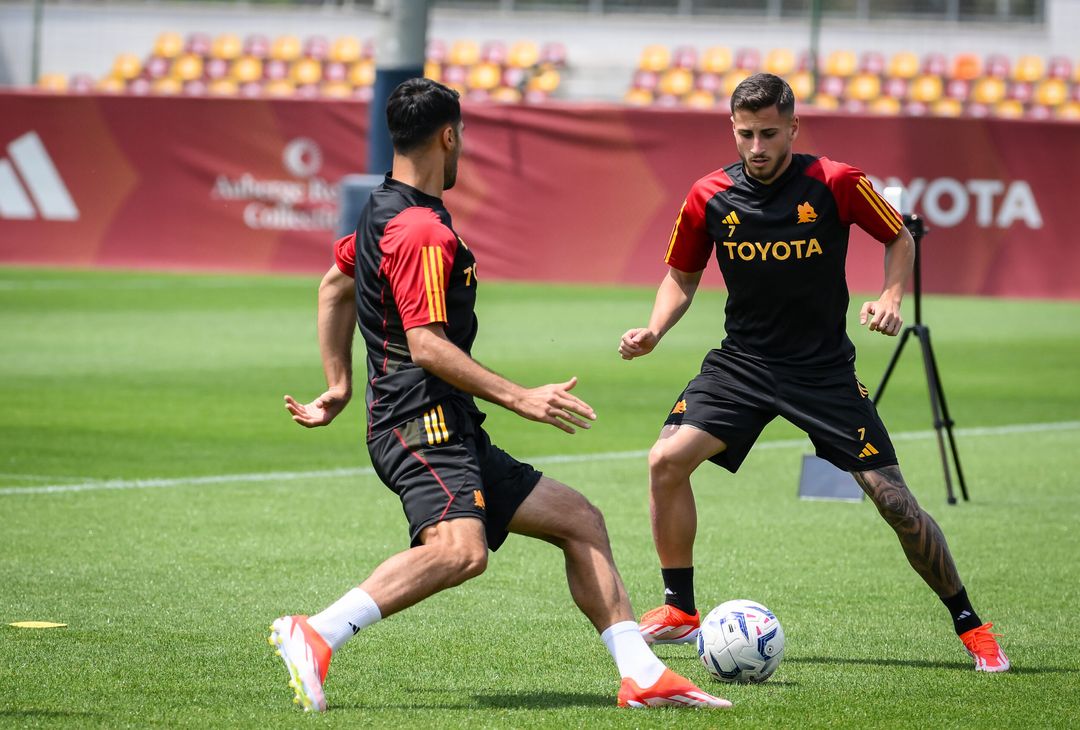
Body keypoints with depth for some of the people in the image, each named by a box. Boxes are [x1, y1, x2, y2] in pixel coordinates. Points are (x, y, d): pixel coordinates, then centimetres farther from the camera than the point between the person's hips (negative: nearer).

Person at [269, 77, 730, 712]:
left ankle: (642, 674, 7)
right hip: (422, 422, -11)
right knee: (462, 549, -35)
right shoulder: (422, 231, -13)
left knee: (579, 520, 11)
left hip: (453, 433, 11)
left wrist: (341, 386, 33)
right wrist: (521, 399, -20)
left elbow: (335, 287, 31)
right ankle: (315, 636, -35)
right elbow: (426, 346, -20)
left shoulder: (385, 210, 18)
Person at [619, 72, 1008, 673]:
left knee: (894, 500, -7)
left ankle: (969, 624, 12)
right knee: (667, 459, -18)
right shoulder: (710, 197, -7)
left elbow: (899, 239, 3)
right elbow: (683, 276, 9)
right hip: (742, 361, 2)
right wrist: (654, 331, -9)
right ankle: (681, 612, -1)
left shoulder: (836, 183, -13)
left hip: (825, 369, -2)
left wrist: (891, 299, -14)